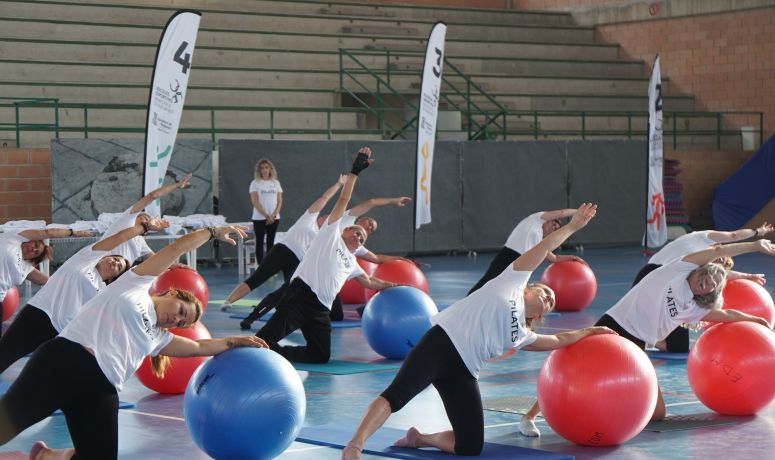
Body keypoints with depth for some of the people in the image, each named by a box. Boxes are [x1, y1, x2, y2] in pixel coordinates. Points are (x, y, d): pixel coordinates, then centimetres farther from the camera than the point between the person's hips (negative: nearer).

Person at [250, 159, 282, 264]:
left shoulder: (276, 183, 8)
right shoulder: (255, 183, -1)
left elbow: (279, 201, 6)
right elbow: (255, 202, -8)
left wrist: (274, 215, -10)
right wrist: (266, 215, -16)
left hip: (274, 218, 3)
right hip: (259, 218, -3)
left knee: (270, 243, 6)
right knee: (260, 243, -2)